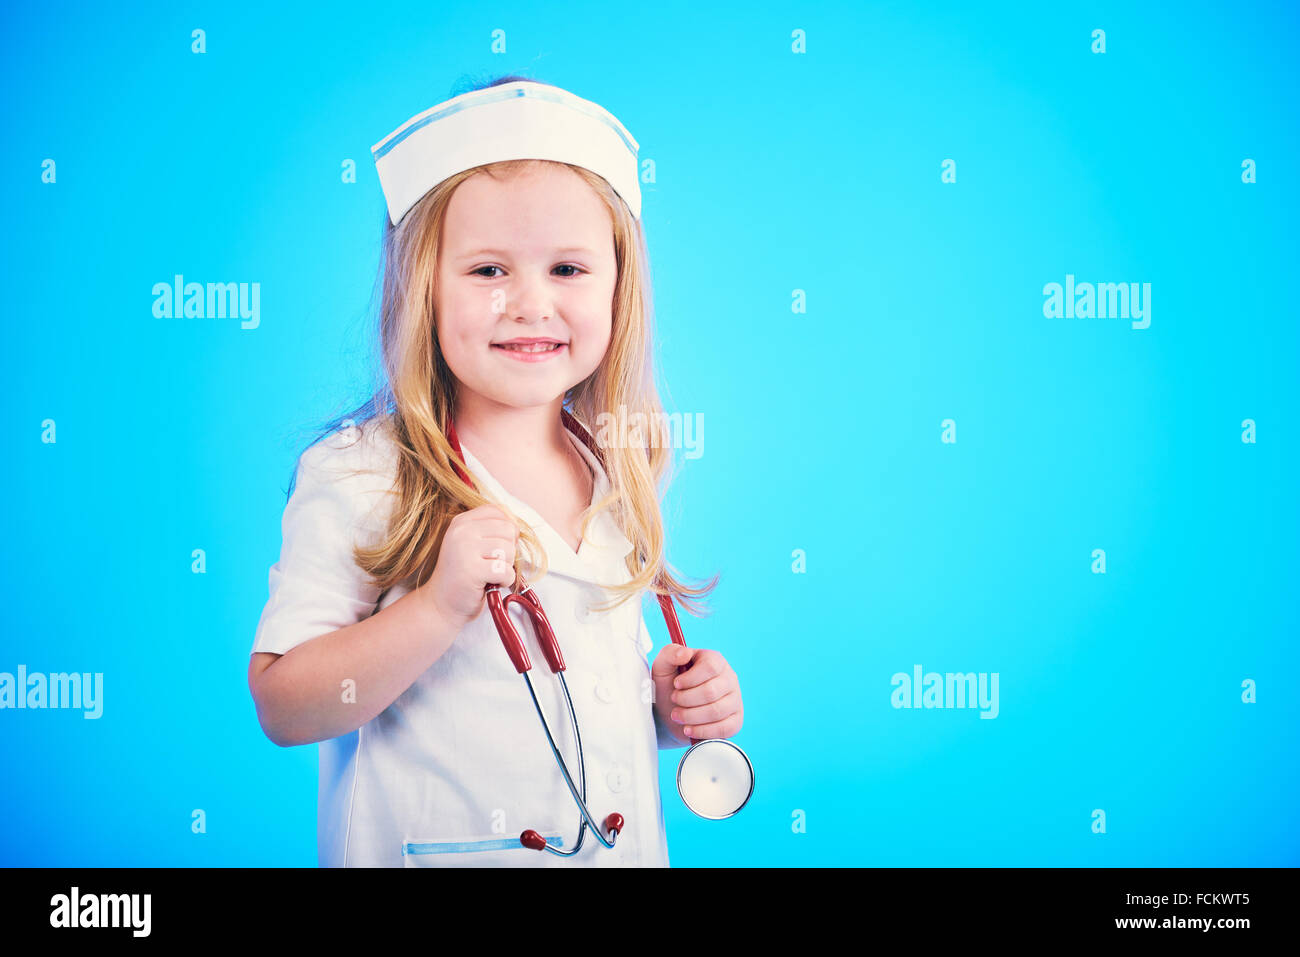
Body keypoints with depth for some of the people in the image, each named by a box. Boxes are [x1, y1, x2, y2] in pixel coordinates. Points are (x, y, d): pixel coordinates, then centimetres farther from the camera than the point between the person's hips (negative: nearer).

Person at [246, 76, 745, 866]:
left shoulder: (620, 476, -1)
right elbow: (282, 709, -19)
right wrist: (441, 604, -29)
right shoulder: (358, 477, -16)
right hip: (427, 847, -4)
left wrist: (682, 704, -5)